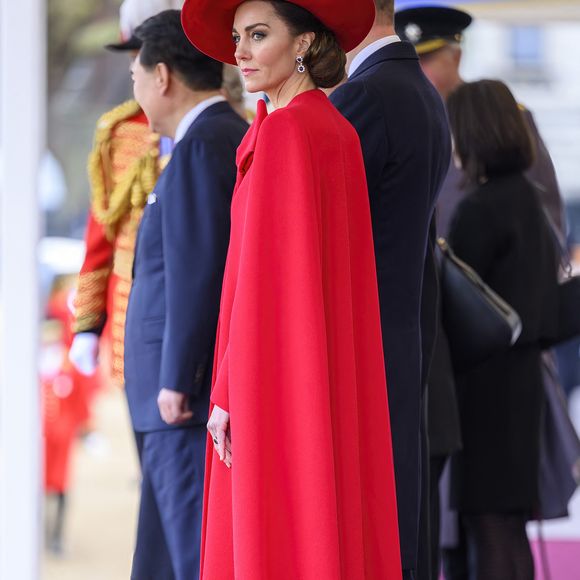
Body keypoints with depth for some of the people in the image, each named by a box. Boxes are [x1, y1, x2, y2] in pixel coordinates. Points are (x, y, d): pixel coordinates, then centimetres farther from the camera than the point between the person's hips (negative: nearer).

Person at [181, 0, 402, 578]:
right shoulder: (337, 131, 13)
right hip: (337, 385, 9)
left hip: (279, 374, -9)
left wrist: (229, 396, -15)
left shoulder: (285, 133, -15)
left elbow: (266, 274, -18)